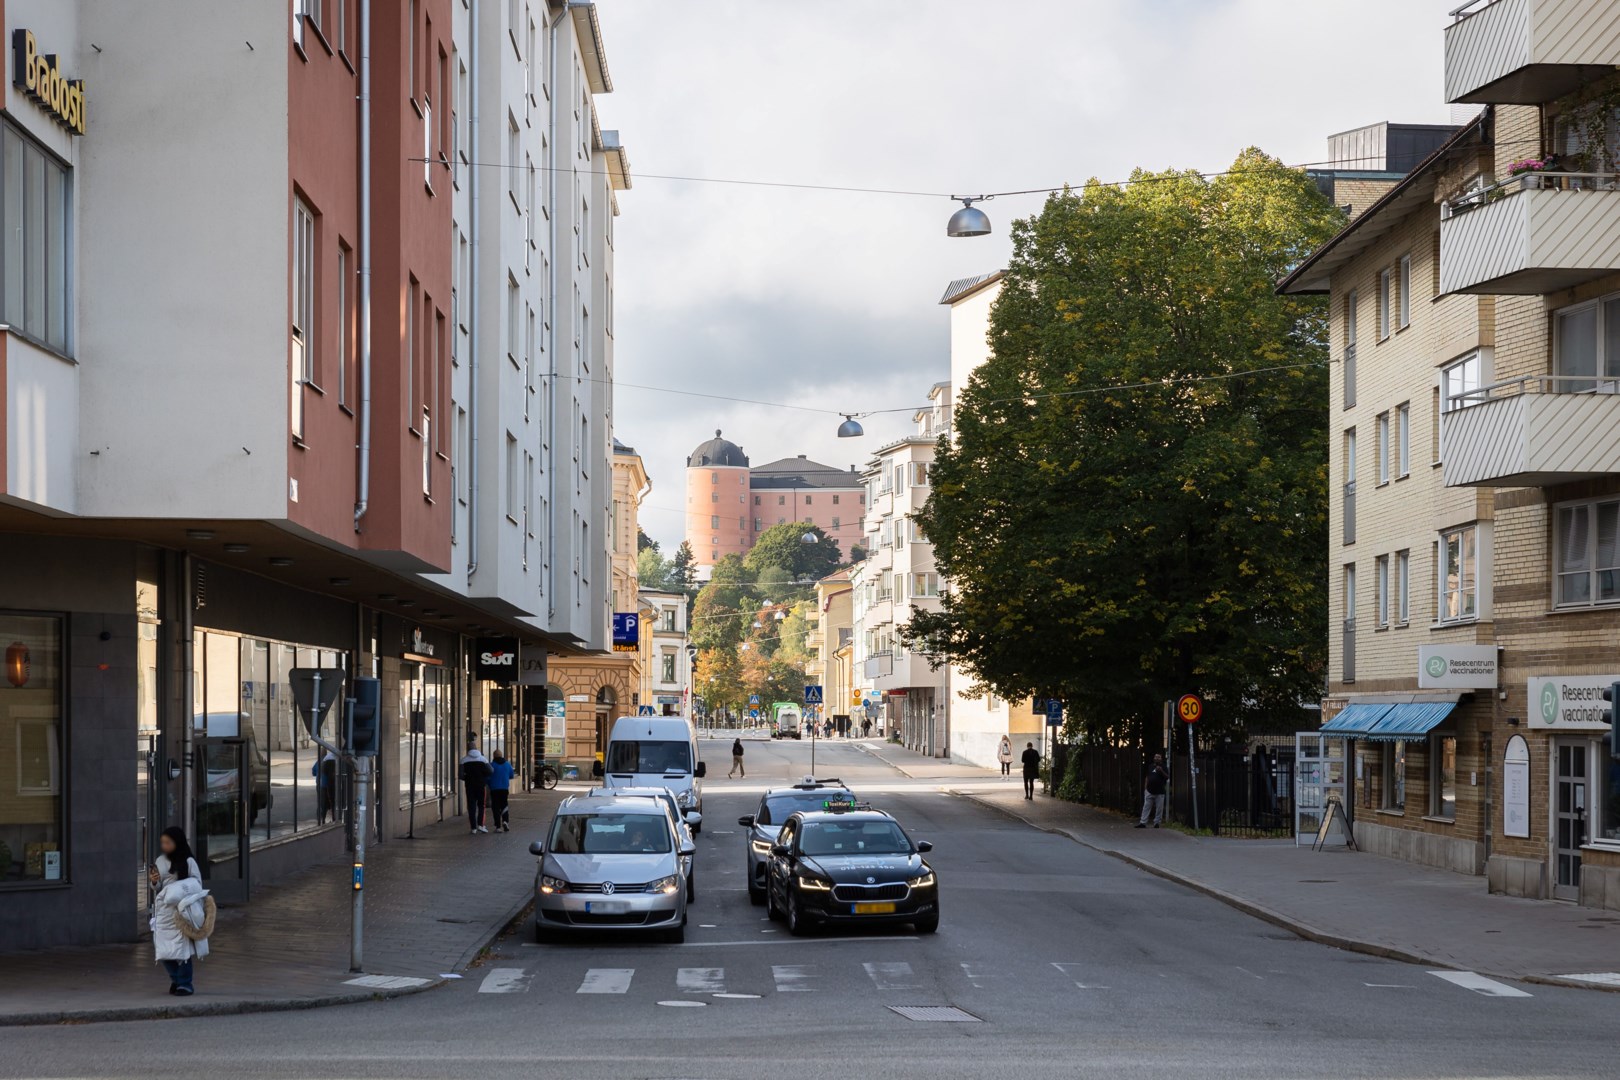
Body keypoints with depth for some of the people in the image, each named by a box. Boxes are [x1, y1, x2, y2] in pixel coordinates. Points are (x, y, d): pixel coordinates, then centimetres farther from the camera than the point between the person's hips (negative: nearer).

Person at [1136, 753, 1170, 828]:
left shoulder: (1163, 767, 3)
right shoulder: (1150, 767, 13)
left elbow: (1167, 777, -6)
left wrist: (1161, 771, -21)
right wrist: (1145, 788, 11)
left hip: (1159, 792, -3)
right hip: (1150, 791, 3)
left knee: (1159, 808, 0)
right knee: (1146, 807, 0)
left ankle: (1156, 823, 8)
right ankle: (1143, 823, -1)